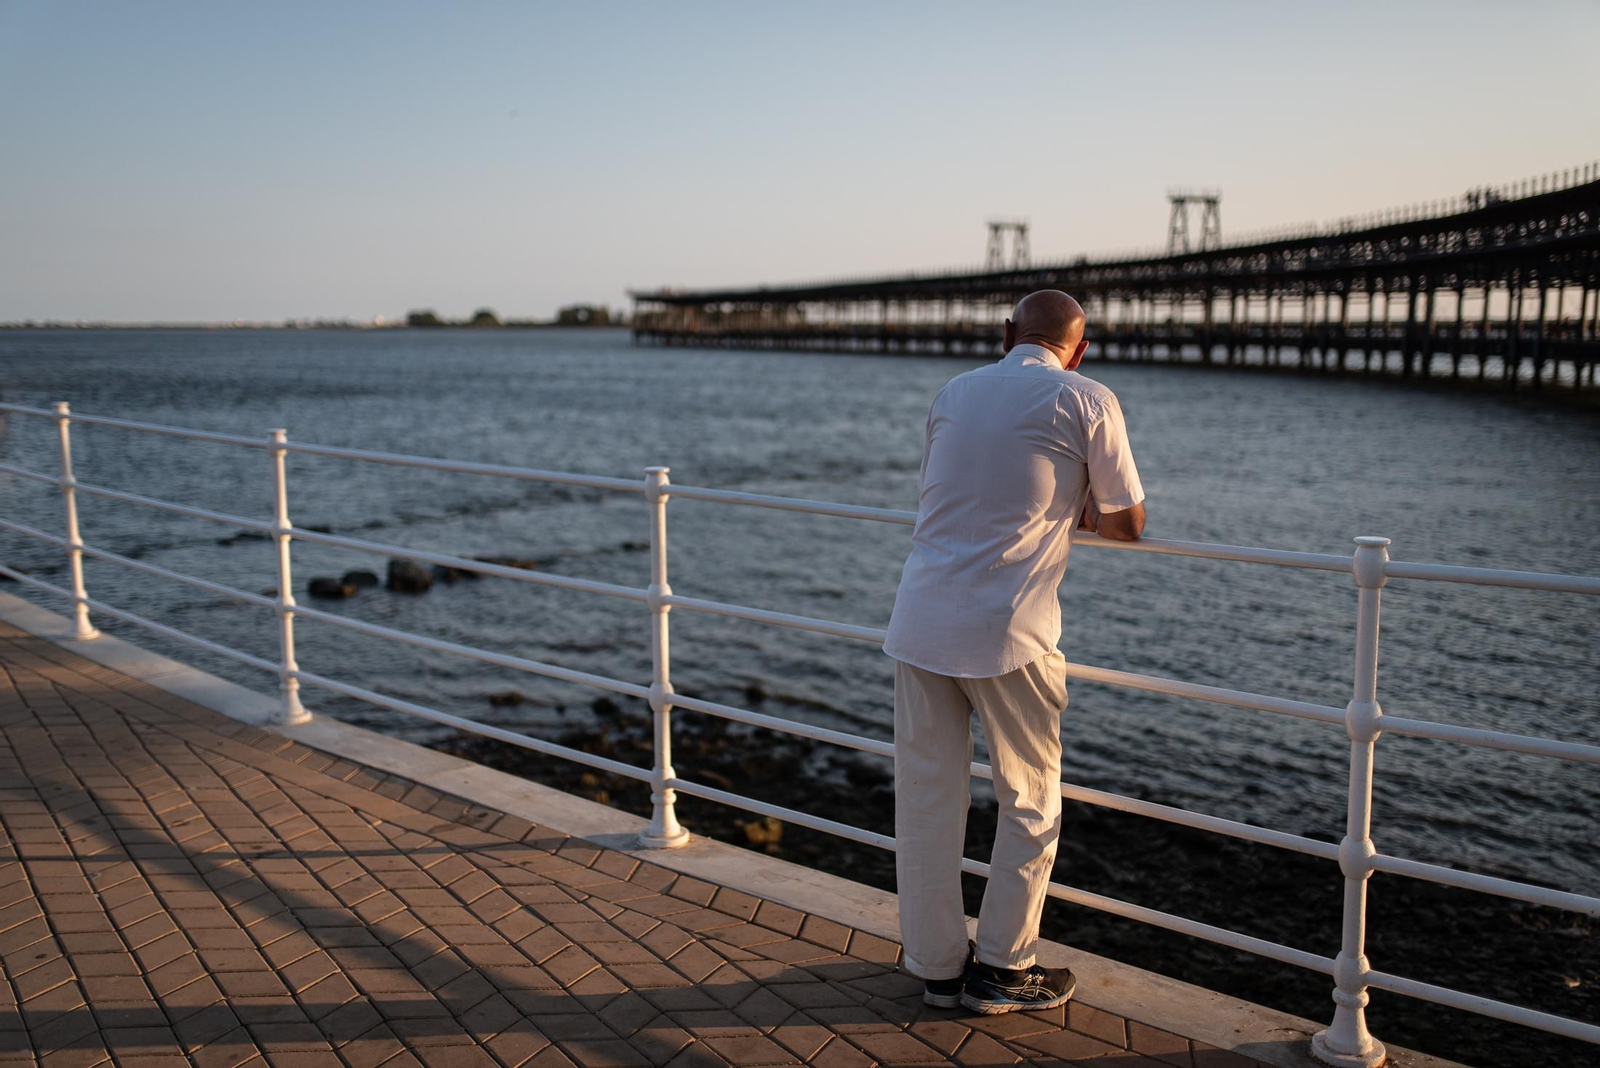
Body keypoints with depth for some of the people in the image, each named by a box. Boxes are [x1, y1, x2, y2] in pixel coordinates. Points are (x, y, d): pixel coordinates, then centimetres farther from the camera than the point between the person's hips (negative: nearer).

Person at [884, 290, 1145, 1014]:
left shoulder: (953, 393, 15)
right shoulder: (1087, 401, 1)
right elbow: (1127, 522, 6)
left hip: (919, 622, 5)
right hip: (1006, 634, -4)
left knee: (925, 800, 12)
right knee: (1031, 801, 13)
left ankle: (937, 967, 24)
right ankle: (1001, 967, 22)